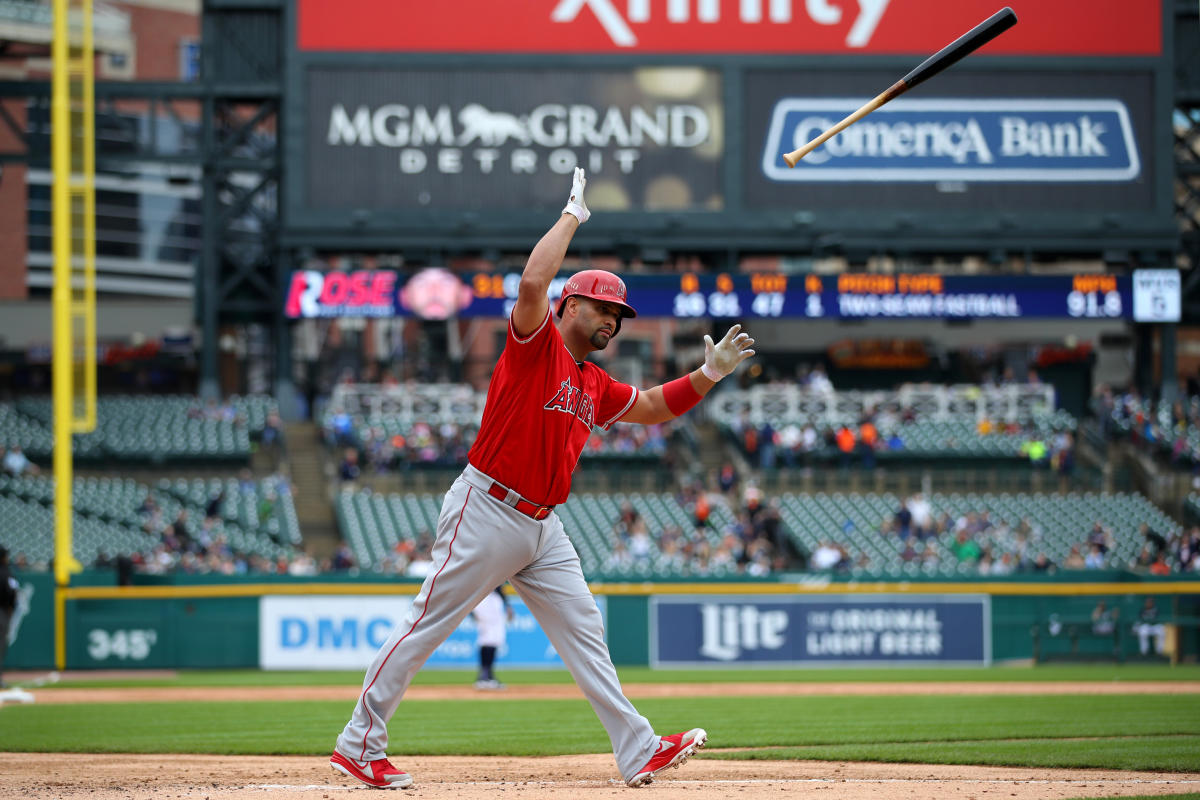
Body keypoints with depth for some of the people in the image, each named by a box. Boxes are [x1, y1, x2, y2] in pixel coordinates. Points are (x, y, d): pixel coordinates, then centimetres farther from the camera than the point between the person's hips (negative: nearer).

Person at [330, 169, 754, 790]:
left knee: (584, 633, 5)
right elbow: (533, 282, -25)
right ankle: (359, 746, 0)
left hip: (543, 529, 8)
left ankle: (638, 751, 5)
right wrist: (572, 216, -15)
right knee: (426, 627, -5)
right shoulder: (536, 343, -7)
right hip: (486, 512, -8)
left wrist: (708, 375, 14)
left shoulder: (596, 386, 17)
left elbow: (654, 406, 30)